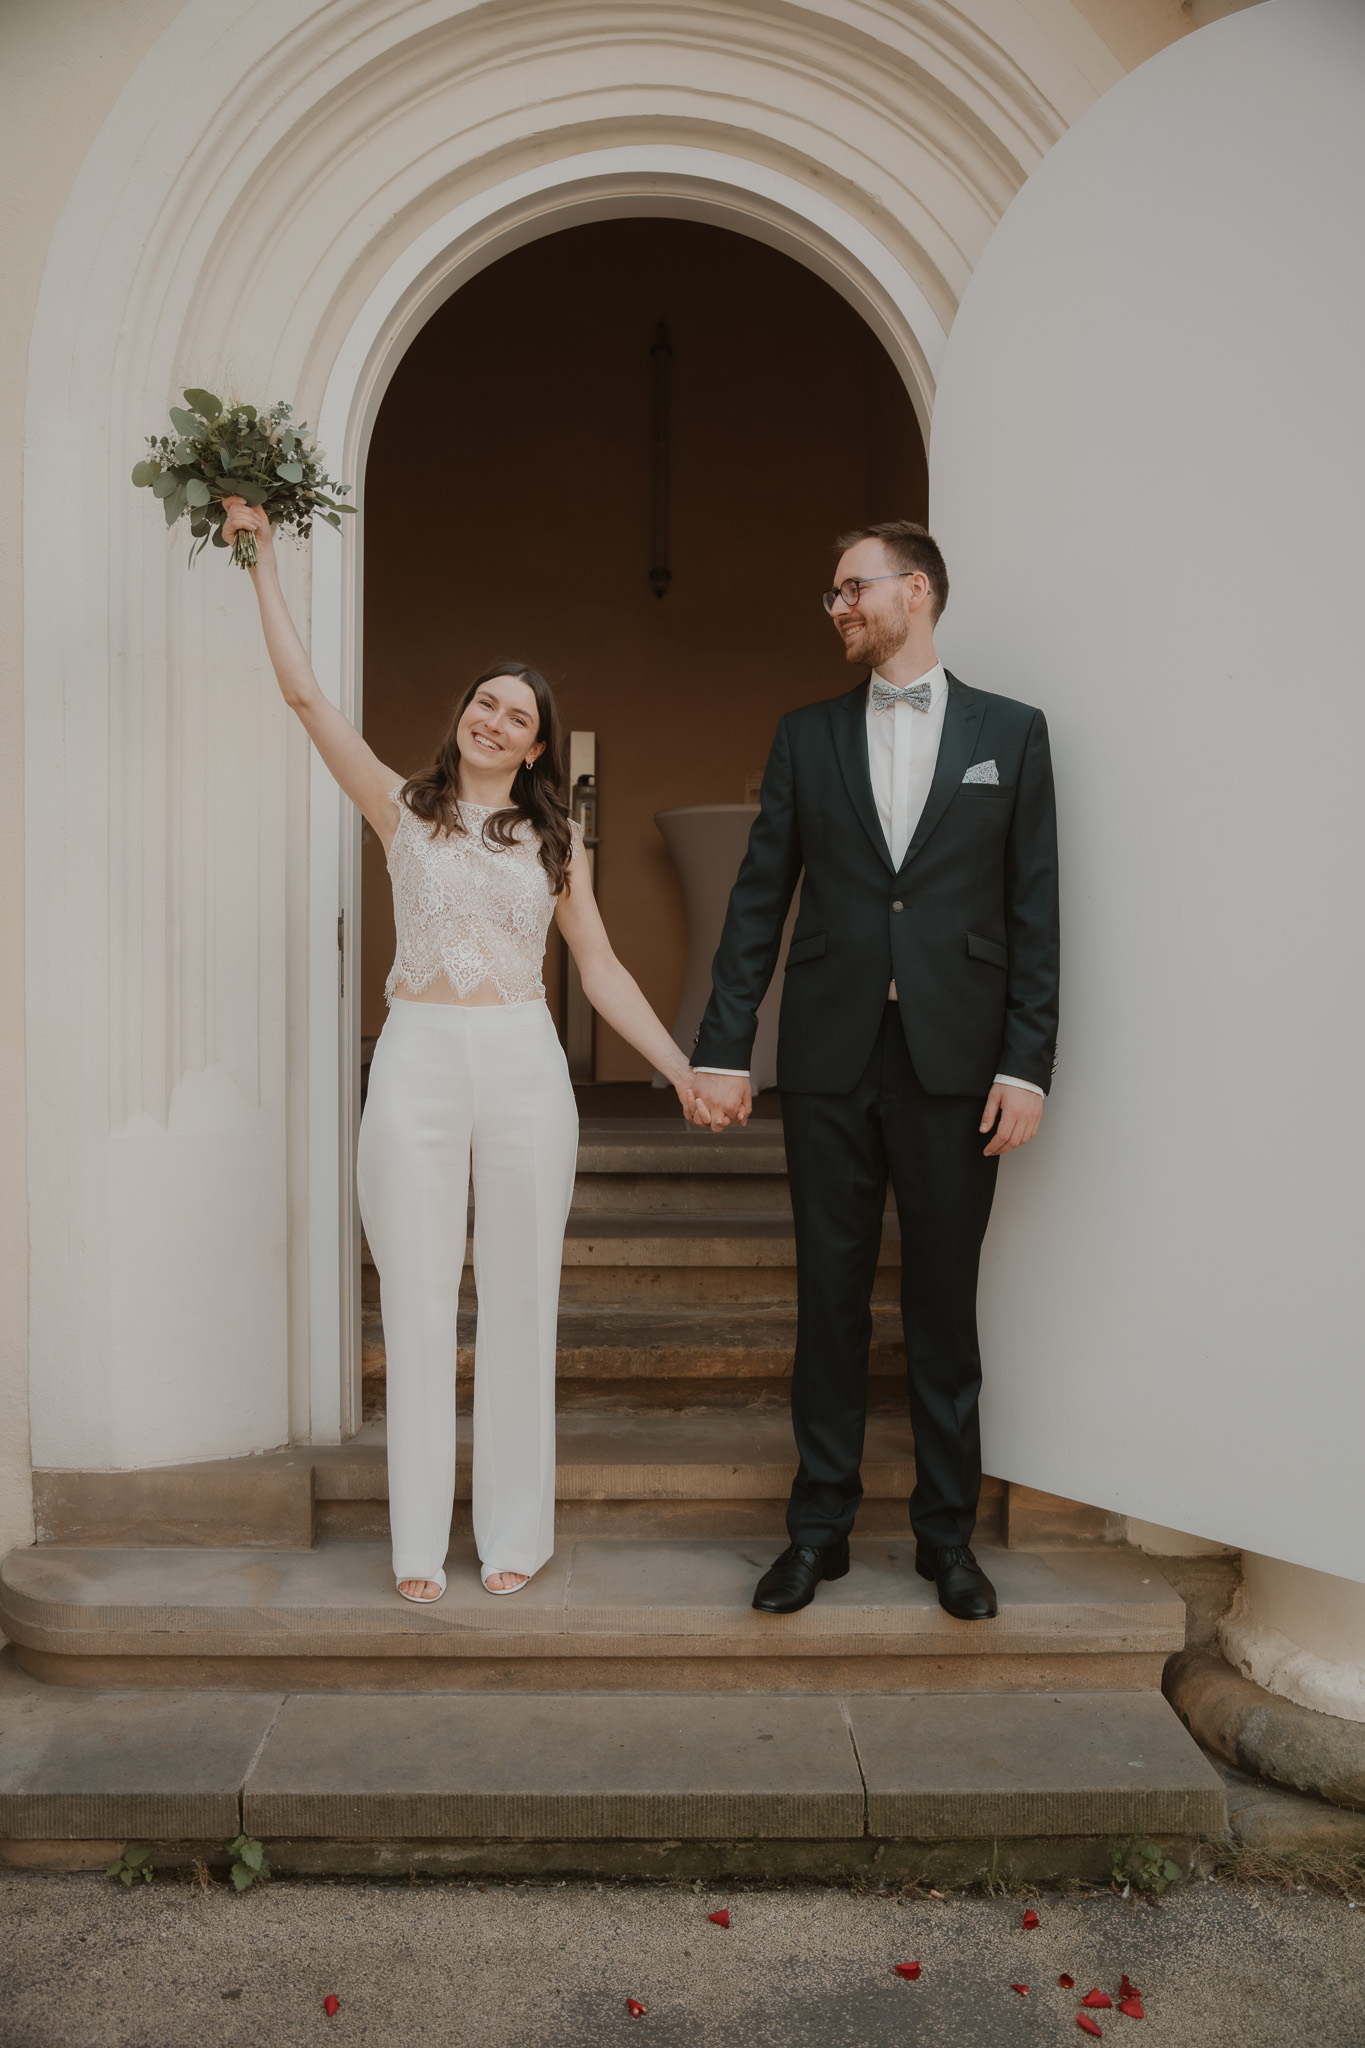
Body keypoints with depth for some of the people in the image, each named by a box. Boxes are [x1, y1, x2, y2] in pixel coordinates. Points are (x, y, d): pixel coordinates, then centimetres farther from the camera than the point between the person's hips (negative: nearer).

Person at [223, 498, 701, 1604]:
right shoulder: (403, 806, 7)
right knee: (418, 1300, 3)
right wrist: (264, 556, 1)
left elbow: (601, 966, 10)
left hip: (525, 1066, 1)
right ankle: (420, 1541, 16)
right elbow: (306, 693, 2)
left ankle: (515, 1532, 19)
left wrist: (682, 1068, 3)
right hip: (417, 1063, 0)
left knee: (519, 1298, 5)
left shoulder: (557, 837, 10)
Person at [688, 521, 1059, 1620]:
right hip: (831, 1055, 2)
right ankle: (820, 1525, 20)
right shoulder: (807, 736, 10)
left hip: (955, 1060, -1)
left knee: (945, 1301, 7)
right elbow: (760, 899, 6)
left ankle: (949, 1531, 21)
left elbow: (1034, 910, 2)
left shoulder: (1011, 732, 6)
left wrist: (1026, 1065, -6)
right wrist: (722, 1049, 0)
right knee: (831, 1295, 7)